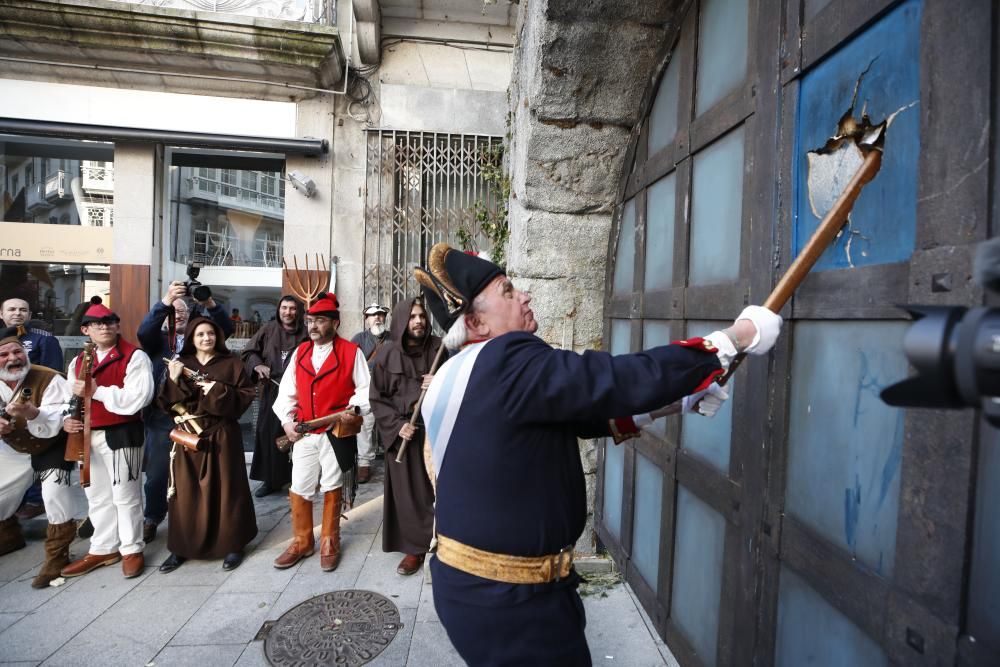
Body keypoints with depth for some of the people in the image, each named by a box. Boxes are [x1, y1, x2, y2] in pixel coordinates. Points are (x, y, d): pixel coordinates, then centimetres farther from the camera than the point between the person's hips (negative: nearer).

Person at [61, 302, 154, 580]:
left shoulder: (135, 357, -11)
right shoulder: (78, 361, 12)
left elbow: (137, 398, -21)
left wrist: (96, 391, -22)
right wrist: (67, 419, -4)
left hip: (121, 435, -7)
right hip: (87, 436, 7)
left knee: (125, 495, 3)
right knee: (97, 496, 17)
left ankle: (132, 549, 18)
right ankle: (103, 548, 32)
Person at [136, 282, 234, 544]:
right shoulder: (157, 340, 7)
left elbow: (227, 328, -7)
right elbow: (143, 331, -15)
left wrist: (209, 303, -23)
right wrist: (165, 301, -28)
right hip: (162, 416, 0)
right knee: (157, 473, 11)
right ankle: (151, 520, 29)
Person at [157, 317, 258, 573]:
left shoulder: (232, 363, 2)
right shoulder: (179, 364, 8)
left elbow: (246, 396, -4)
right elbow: (165, 403, 3)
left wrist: (219, 392, -17)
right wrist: (174, 381, -13)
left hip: (222, 436, -2)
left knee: (226, 490, 4)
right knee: (187, 492, 6)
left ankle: (232, 545, 16)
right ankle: (182, 547, 22)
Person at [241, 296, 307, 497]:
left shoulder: (305, 334, -1)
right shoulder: (268, 330, 6)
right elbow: (248, 352, 9)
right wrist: (257, 365, -10)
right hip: (272, 391, 3)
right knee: (268, 434, 6)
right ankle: (271, 479, 20)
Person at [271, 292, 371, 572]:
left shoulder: (351, 352, -6)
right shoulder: (300, 352, 8)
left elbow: (366, 389, -3)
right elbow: (287, 389, 10)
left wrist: (354, 408, -20)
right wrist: (286, 420, -2)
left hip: (337, 434, -4)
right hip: (303, 434, 4)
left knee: (332, 489, 9)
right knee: (298, 490, 10)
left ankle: (330, 544, 28)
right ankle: (301, 542, 30)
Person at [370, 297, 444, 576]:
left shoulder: (439, 348, -2)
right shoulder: (387, 355, 0)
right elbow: (376, 398, 2)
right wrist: (396, 424, -10)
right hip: (403, 433, 1)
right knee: (408, 491, 7)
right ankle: (416, 547, 23)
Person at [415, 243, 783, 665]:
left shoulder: (458, 376, 4)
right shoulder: (506, 363, -26)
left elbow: (573, 411, 5)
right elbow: (627, 379, -28)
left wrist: (677, 394, 3)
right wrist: (737, 337, -13)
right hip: (510, 597, -9)